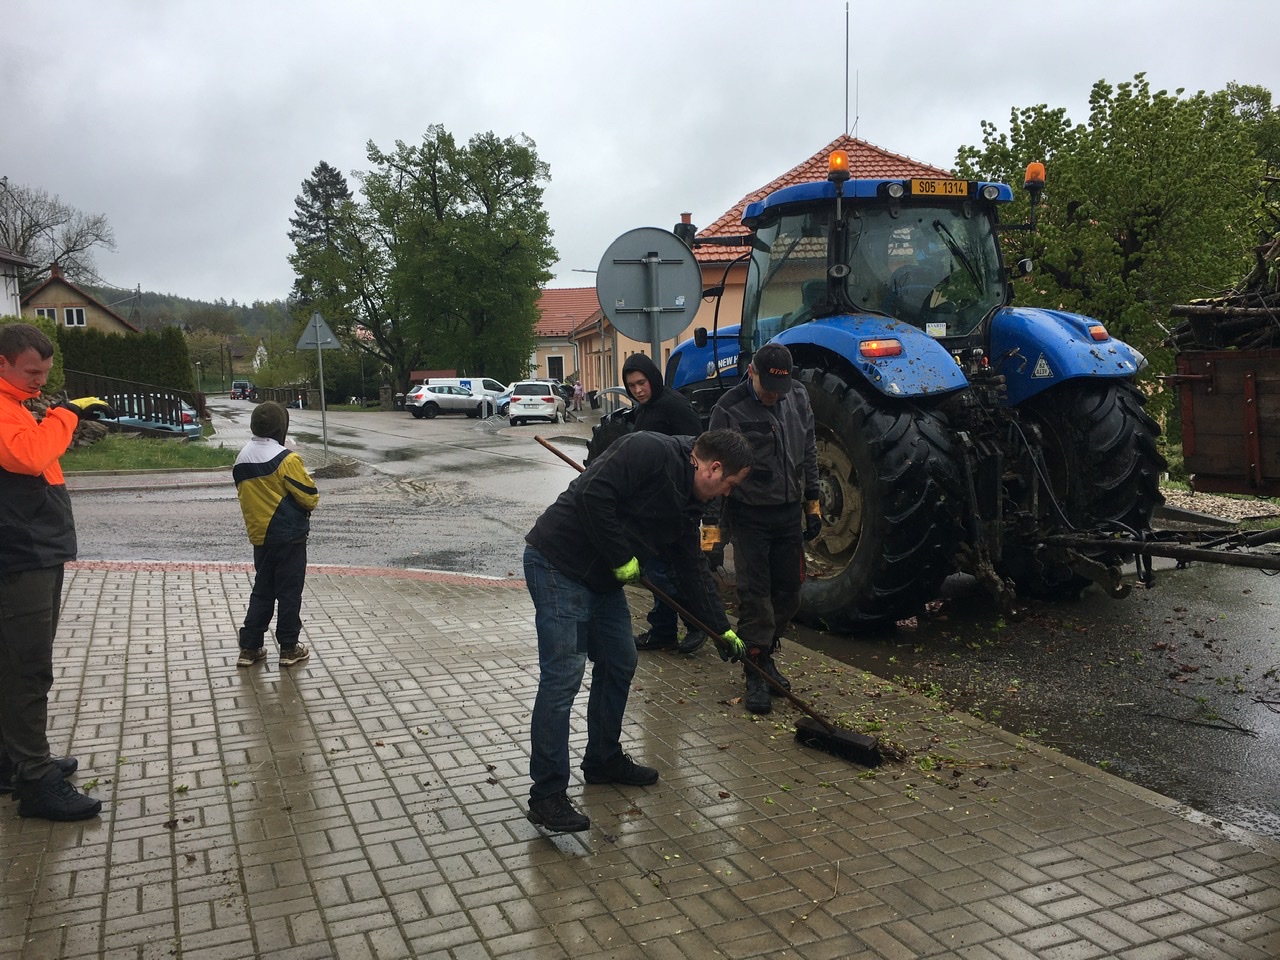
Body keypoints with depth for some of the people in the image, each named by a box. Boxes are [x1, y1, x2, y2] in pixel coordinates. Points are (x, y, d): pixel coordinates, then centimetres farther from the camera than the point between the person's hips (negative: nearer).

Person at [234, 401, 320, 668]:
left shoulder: (242, 460, 4)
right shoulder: (286, 459, -18)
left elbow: (245, 495, 11)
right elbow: (309, 497, -14)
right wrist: (313, 501, 8)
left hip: (259, 535, 6)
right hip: (289, 536, -6)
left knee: (262, 591, 16)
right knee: (289, 593, 4)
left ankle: (249, 648, 17)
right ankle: (289, 648, 12)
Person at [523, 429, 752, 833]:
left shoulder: (687, 503, 12)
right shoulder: (649, 451, -17)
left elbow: (693, 568, 19)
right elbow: (591, 495, -27)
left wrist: (722, 629, 19)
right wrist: (621, 558, -18)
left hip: (604, 579, 10)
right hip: (558, 563, -10)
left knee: (619, 664, 17)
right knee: (563, 675, -10)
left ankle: (605, 761, 35)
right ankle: (546, 795, -1)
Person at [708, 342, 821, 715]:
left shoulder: (797, 398, 3)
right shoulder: (729, 410, -14)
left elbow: (809, 454, 13)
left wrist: (812, 504, 11)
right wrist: (713, 525, -10)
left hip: (789, 513, 6)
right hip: (749, 516, -5)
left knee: (788, 592, 11)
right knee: (754, 593, -4)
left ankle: (765, 655, 29)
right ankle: (755, 672, 6)